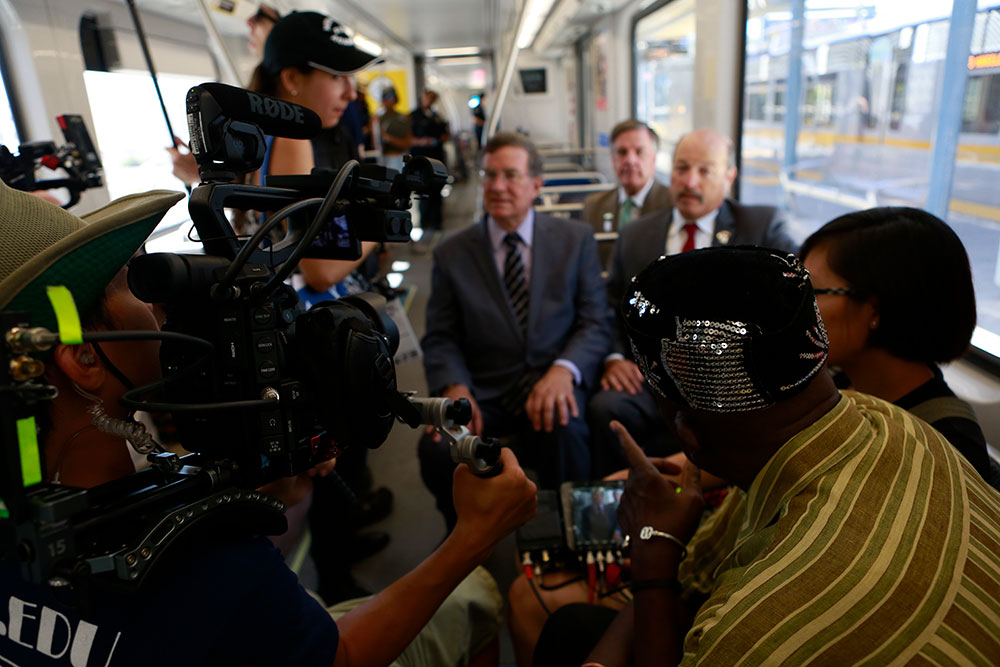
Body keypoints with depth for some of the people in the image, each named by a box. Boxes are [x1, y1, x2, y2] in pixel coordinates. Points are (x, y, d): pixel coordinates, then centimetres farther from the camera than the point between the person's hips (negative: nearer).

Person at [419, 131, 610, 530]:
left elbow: (595, 322, 2)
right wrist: (454, 387, -15)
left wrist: (564, 369, -18)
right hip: (483, 392, 1)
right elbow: (440, 338, 6)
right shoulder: (451, 254, 8)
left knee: (563, 431, -35)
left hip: (553, 382, 0)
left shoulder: (575, 239, 7)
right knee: (437, 448, -28)